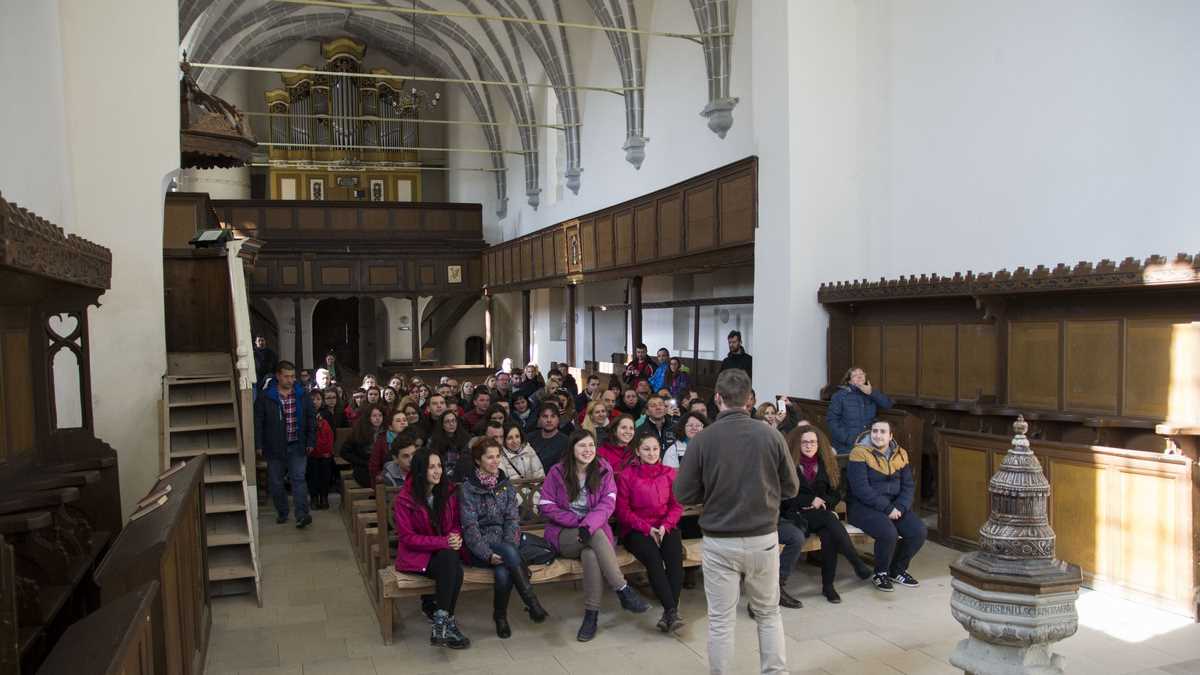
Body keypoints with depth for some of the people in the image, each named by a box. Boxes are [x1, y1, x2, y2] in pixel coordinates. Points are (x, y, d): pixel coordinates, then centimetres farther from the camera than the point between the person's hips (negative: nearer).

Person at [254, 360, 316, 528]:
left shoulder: (301, 395, 4)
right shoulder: (265, 397, -3)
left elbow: (311, 419, 10)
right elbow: (257, 423, -2)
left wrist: (310, 442, 6)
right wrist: (259, 445, -6)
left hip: (297, 447, 0)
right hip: (274, 448, 0)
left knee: (298, 479, -8)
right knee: (276, 482, 9)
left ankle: (302, 514, -12)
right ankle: (282, 513, 25)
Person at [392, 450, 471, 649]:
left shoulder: (448, 491, 4)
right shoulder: (405, 498, -10)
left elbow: (456, 524, 13)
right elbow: (407, 537, -11)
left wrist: (456, 537, -13)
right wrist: (443, 542, -20)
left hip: (447, 552, 4)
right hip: (416, 556, -4)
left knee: (455, 570, -31)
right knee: (449, 559, -33)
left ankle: (441, 625, -19)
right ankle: (447, 624, -23)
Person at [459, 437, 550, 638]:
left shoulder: (505, 484, 11)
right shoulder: (468, 488, -2)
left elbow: (512, 519, 4)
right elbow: (470, 527, -9)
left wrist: (508, 545, -15)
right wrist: (488, 554, -22)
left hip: (504, 544, 3)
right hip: (480, 548, -3)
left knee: (503, 572, -31)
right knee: (510, 554, -35)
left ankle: (500, 616, -8)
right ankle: (532, 604, -28)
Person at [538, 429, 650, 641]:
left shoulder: (604, 471, 4)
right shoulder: (557, 472, 0)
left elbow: (608, 504, -8)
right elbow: (546, 506, -3)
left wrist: (588, 524, -27)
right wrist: (577, 521, -13)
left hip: (595, 529, 2)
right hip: (563, 535, -1)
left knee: (591, 555, -34)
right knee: (596, 536, -34)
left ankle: (591, 616, -26)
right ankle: (624, 592, -31)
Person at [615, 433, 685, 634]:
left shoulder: (669, 473, 13)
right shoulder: (626, 475, 4)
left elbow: (677, 505, 10)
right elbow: (623, 510, 1)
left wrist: (665, 526, -9)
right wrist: (647, 528, -11)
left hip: (665, 527, 2)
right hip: (636, 530, -2)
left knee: (675, 556, -29)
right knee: (653, 557, -32)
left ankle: (669, 613, -28)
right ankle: (672, 610, -31)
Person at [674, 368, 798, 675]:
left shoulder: (702, 439, -12)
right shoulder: (771, 436, -7)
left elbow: (683, 495, -7)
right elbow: (790, 488, 3)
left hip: (720, 542, -2)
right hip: (763, 538, 2)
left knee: (721, 621, 9)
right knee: (769, 614, 20)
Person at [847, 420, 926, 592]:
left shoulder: (900, 454, 7)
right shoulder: (860, 453, -12)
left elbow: (908, 486, 5)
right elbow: (861, 489, -19)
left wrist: (899, 507, -13)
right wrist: (887, 508, -20)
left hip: (894, 505, 6)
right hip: (863, 506, -6)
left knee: (919, 531, -14)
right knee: (888, 532, -30)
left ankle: (897, 570, 12)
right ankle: (880, 574, -1)